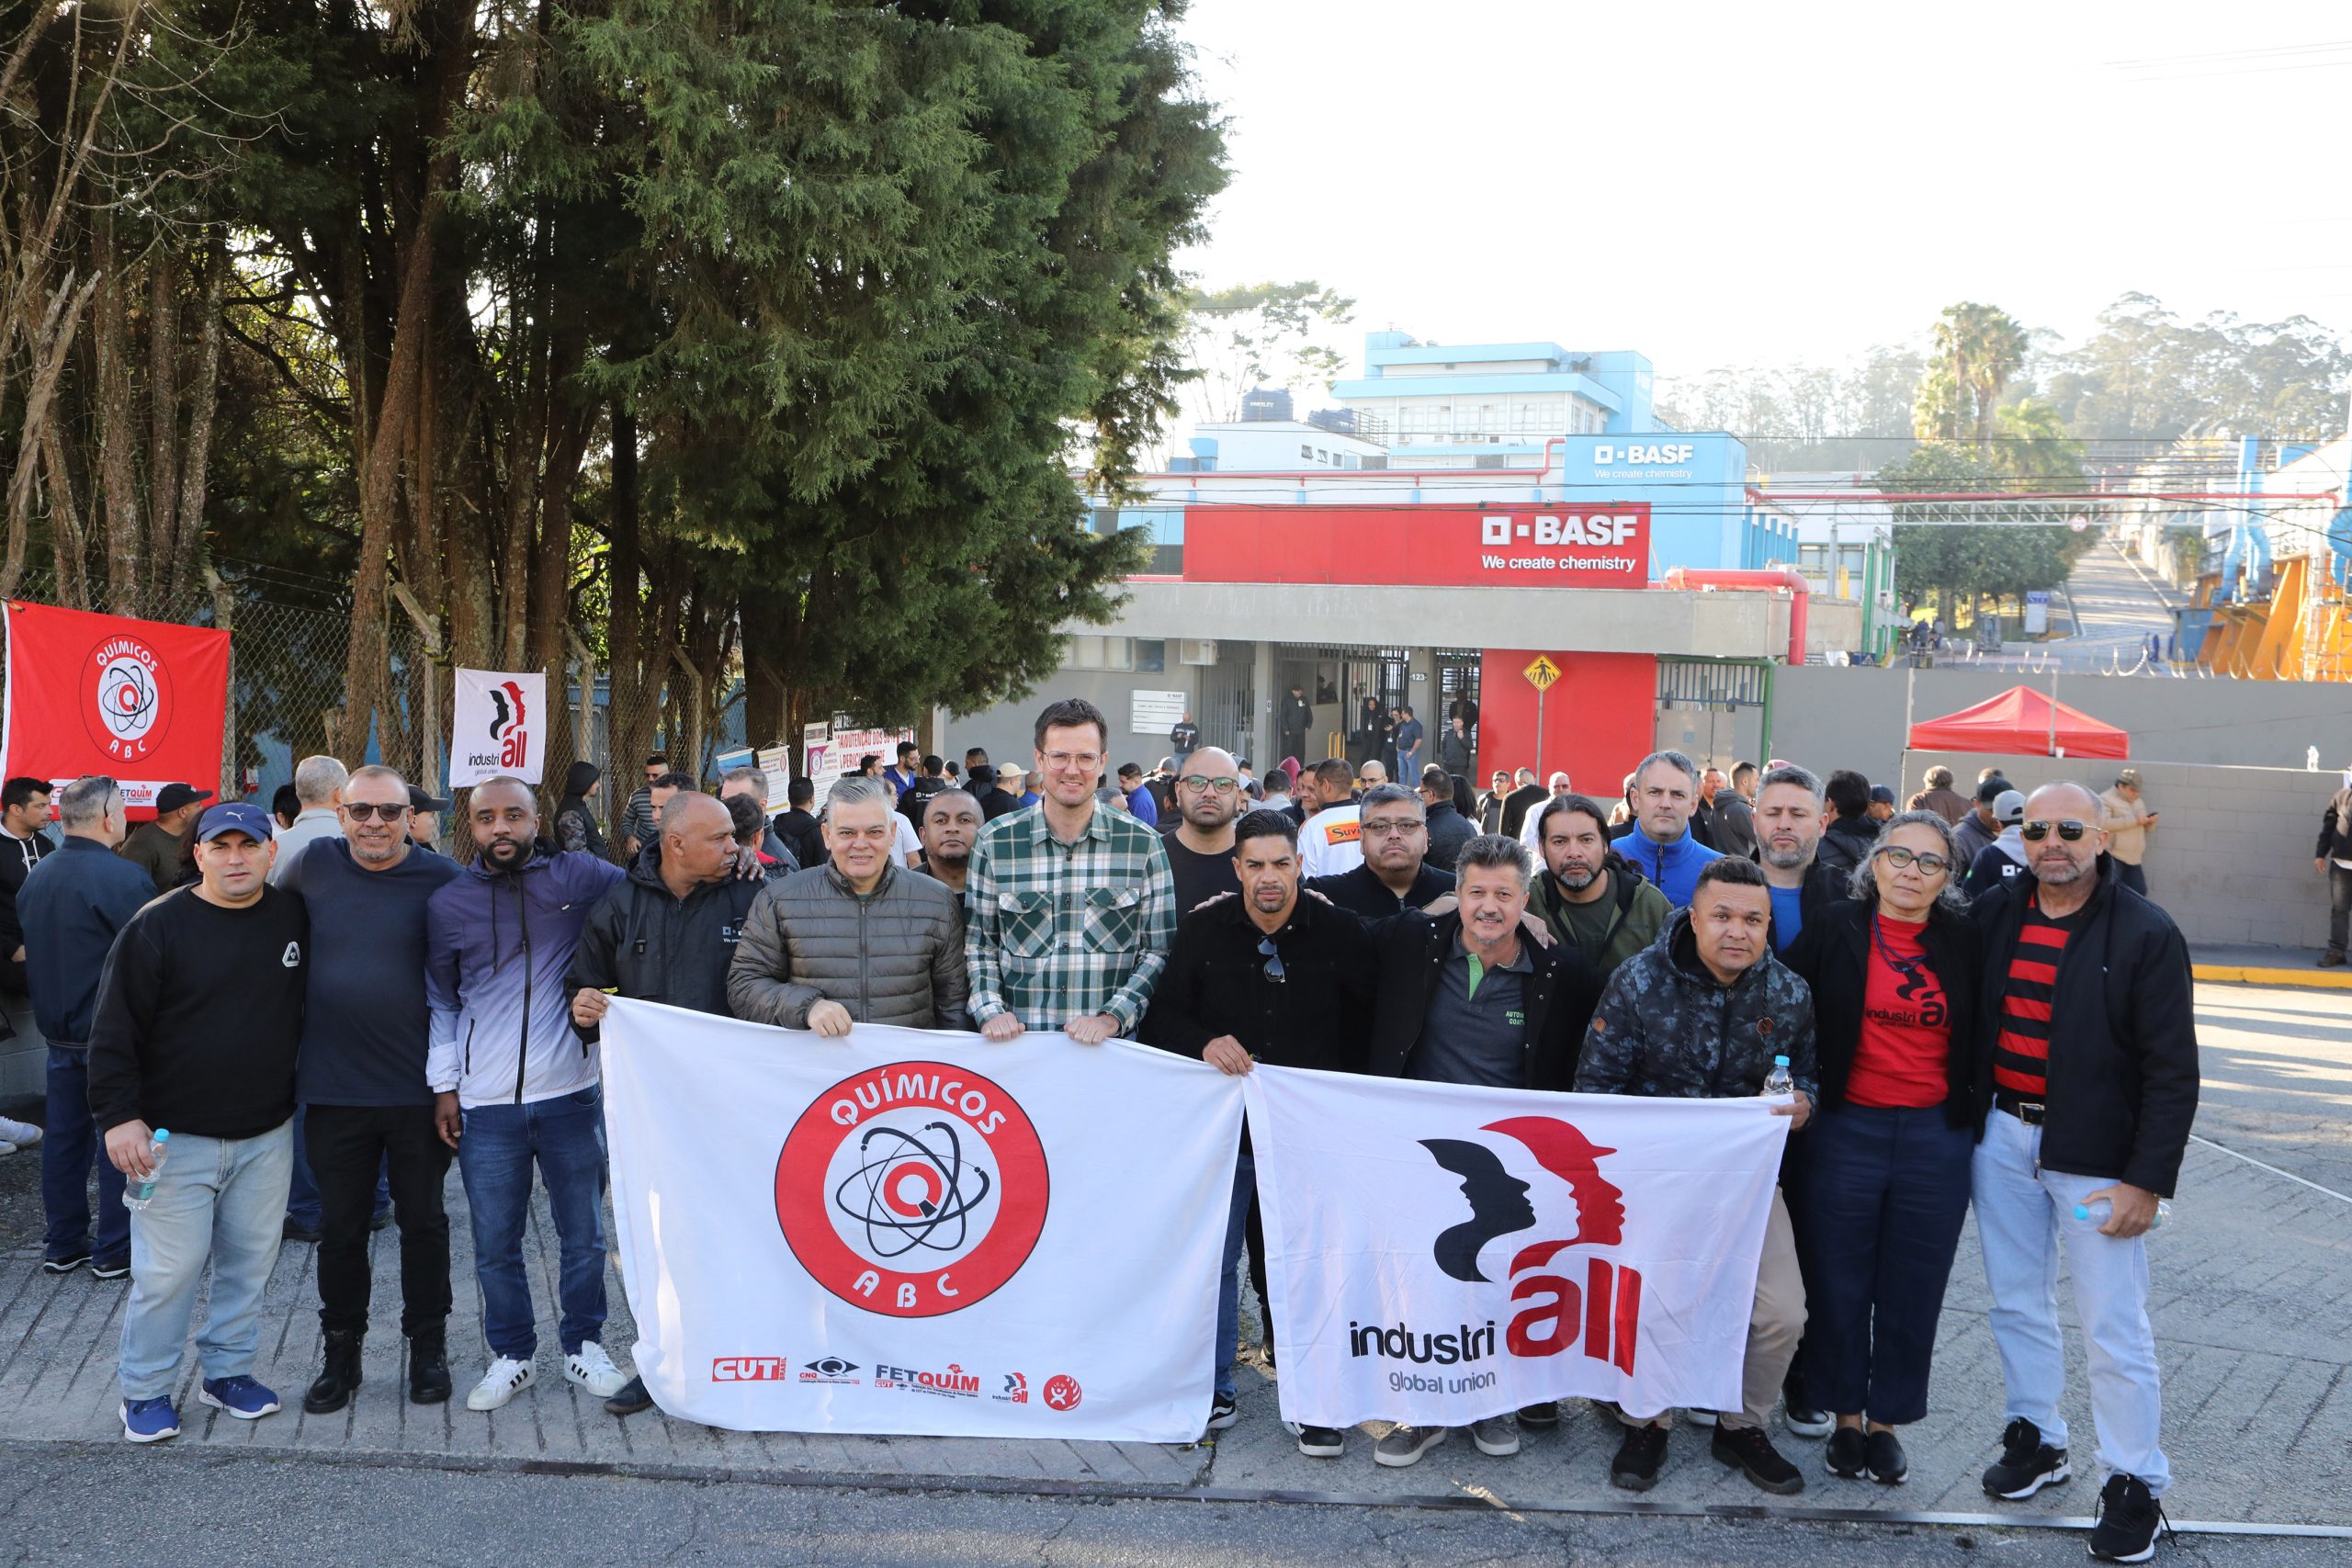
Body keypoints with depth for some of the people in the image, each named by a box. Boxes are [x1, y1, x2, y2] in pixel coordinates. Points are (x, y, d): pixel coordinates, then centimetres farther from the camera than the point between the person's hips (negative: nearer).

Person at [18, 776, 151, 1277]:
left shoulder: (36, 878, 7)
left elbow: (28, 953, 14)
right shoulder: (124, 878, -18)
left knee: (63, 1136, 14)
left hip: (58, 1030, 7)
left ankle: (61, 1245, 22)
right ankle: (116, 1250, 6)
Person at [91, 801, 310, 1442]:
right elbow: (115, 1031, -8)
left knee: (250, 1262, 12)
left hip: (267, 1135, 4)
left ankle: (228, 1371, 28)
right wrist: (120, 1117, -13)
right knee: (167, 1270, -1)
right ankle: (145, 1390, 15)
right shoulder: (158, 926, -8)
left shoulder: (295, 918, 3)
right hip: (175, 1136, -4)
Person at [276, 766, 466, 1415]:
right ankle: (341, 1355, 27)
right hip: (332, 1089, 2)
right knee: (340, 1229, 13)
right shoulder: (315, 864, 0)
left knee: (423, 1224, 12)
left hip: (418, 1089, -2)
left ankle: (428, 1348, 28)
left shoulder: (442, 879, -7)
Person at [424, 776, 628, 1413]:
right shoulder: (448, 903, 3)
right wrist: (443, 1086, 8)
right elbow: (441, 1001, 12)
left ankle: (582, 1343, 30)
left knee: (583, 1235, 12)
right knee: (495, 1244, 9)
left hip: (571, 1095, -1)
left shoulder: (580, 877, -2)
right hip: (485, 1104, 1)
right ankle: (511, 1355, 26)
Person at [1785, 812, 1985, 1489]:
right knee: (1838, 1280, 6)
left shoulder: (1965, 943, 3)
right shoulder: (1835, 930, -2)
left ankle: (1886, 1420, 23)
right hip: (1847, 1129, -1)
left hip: (1936, 1135, 1)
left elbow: (1982, 1040, 9)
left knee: (1912, 1287, 8)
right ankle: (1845, 1416, 22)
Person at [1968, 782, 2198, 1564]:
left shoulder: (2146, 934, -10)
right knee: (2016, 1301, 14)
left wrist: (2148, 1180, -13)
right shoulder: (1993, 914, 2)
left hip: (2096, 1154, -4)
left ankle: (2134, 1483, 13)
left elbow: (2173, 1070, -10)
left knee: (2114, 1325, 0)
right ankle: (2035, 1437, 31)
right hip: (2002, 1135, 4)